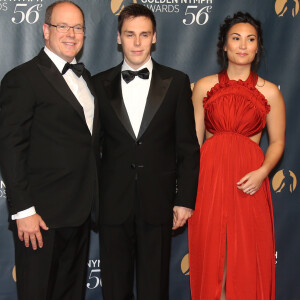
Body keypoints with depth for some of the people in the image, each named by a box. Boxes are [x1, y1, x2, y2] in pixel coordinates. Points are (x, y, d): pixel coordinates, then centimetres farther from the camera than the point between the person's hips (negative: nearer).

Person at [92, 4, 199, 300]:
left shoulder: (176, 82, 1)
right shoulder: (100, 84, 4)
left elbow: (187, 147, 1)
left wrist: (185, 199, -3)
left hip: (158, 202, -1)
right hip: (113, 203, 1)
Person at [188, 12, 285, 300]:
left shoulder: (269, 92, 3)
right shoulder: (204, 87, 5)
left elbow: (277, 142, 6)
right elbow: (193, 139, 6)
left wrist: (262, 172, -12)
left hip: (248, 183, 0)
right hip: (209, 177, 1)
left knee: (248, 257, 6)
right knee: (210, 254, 8)